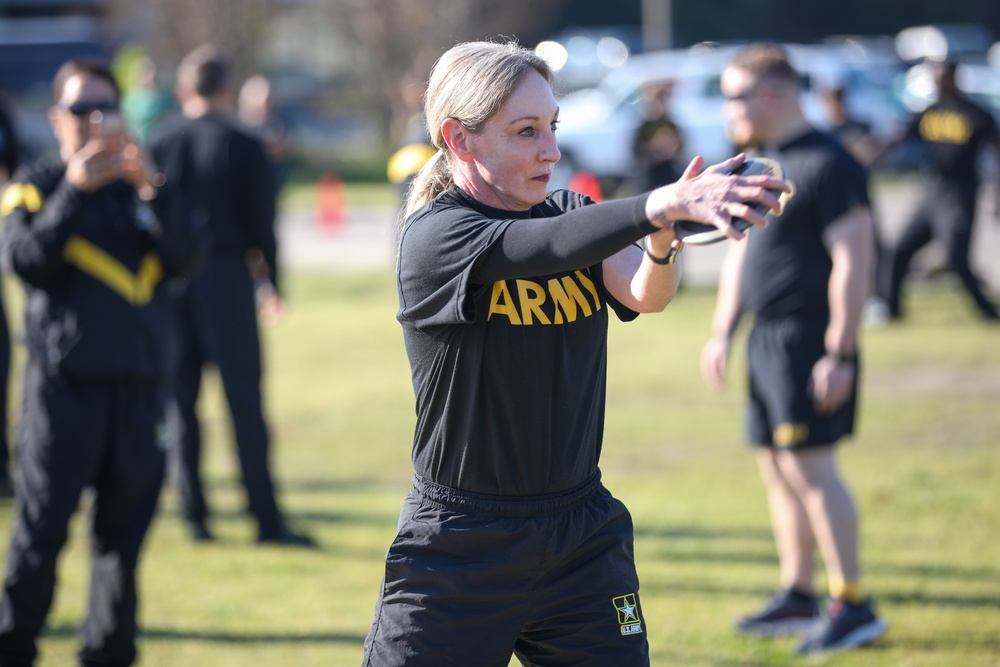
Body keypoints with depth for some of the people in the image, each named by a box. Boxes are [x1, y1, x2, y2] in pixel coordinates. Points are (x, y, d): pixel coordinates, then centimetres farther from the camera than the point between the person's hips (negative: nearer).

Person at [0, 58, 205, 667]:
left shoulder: (142, 189, 15)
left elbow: (187, 256, -1)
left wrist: (153, 188, -13)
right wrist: (75, 191, -16)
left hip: (141, 381, 3)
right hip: (64, 380, -3)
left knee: (125, 524, 6)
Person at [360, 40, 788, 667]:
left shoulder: (574, 213, 5)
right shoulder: (432, 236, -11)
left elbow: (643, 292, -14)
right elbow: (540, 246, -31)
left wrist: (664, 243, -38)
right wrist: (658, 206, -47)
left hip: (584, 539, 5)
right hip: (459, 553, -4)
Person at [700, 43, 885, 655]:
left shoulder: (828, 164, -14)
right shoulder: (758, 166, 16)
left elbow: (853, 262, -19)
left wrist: (839, 354, -22)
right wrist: (723, 332, 21)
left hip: (810, 340, -10)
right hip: (767, 339, 10)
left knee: (811, 465, -11)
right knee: (778, 468, 11)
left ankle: (853, 605, -7)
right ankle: (797, 596, 19)